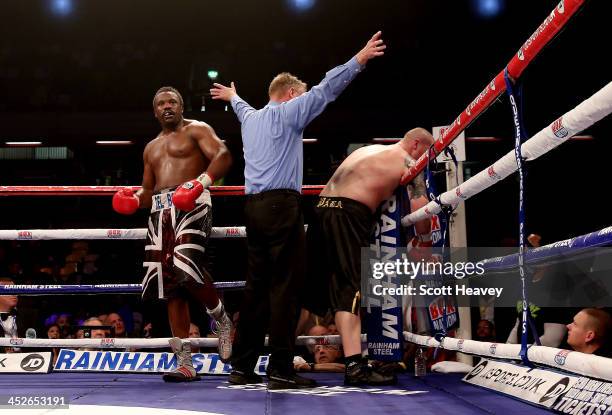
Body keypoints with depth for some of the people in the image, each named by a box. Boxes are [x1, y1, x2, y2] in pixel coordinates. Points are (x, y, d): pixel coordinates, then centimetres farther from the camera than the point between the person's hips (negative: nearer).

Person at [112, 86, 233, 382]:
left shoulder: (196, 130, 7)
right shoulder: (151, 148, 28)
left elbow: (223, 156, -10)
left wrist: (202, 181, -26)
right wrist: (133, 199, 9)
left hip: (191, 205, -7)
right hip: (160, 212, 7)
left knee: (186, 268, -29)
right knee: (168, 284, 0)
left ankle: (223, 322, -2)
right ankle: (185, 363, 3)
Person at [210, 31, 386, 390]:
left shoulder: (251, 117, 22)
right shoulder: (287, 112, 0)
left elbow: (242, 107, 45)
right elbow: (325, 90, -7)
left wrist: (232, 97, 68)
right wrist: (360, 59, -6)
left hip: (253, 207, 8)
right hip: (282, 205, -8)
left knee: (257, 286, 9)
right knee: (285, 286, -8)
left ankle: (242, 367, 11)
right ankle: (281, 370, -10)